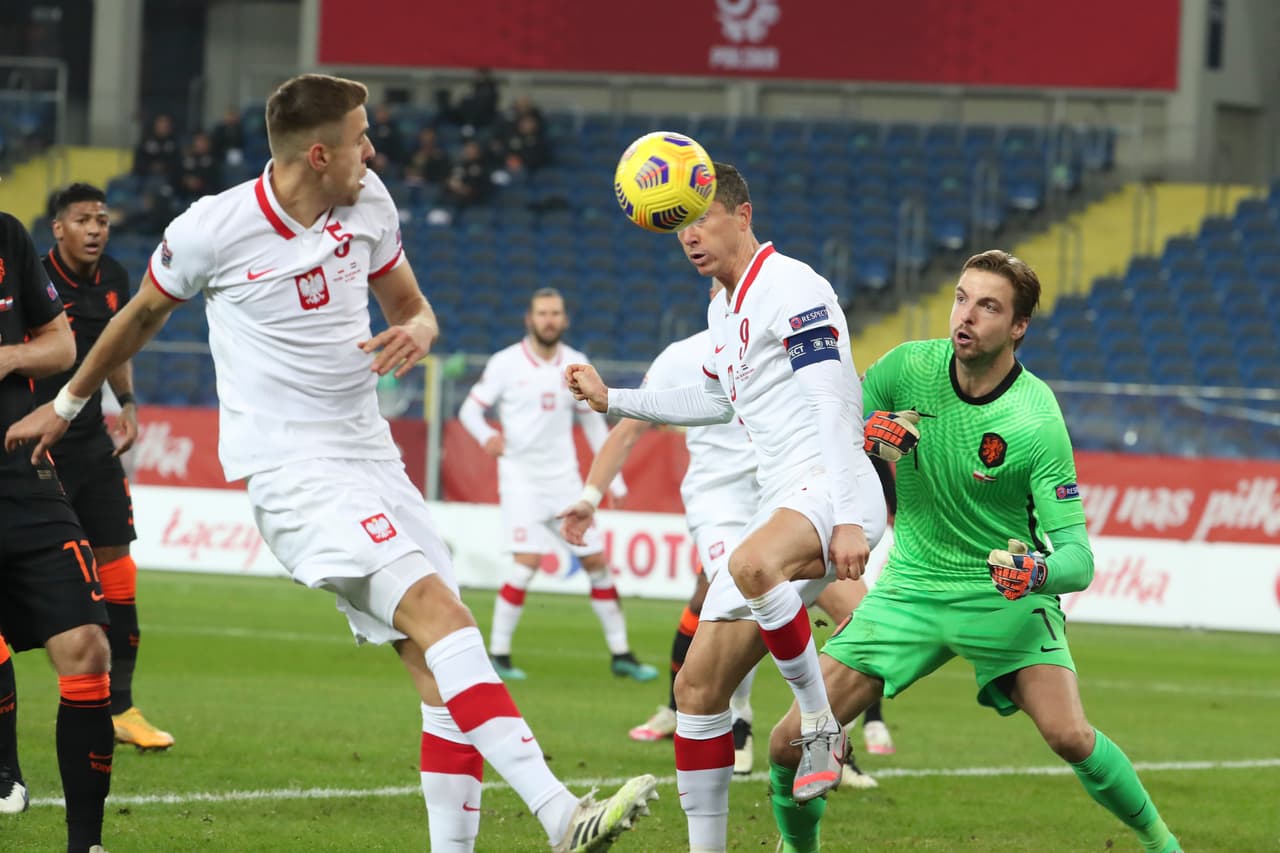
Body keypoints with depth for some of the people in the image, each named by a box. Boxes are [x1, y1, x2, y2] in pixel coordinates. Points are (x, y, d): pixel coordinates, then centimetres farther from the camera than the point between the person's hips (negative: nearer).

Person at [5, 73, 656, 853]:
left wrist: (418, 331, -5)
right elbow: (142, 316, 10)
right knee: (436, 607, -25)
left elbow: (410, 304, 20)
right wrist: (69, 404, 25)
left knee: (441, 668, -4)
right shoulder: (213, 230, -8)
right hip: (291, 467, -7)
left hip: (370, 455, 7)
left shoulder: (369, 204, 6)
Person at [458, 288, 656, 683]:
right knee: (527, 563, -17)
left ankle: (620, 654, 14)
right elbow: (470, 410, -2)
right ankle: (497, 654, -7)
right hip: (520, 478, -4)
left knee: (597, 562, 3)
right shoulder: (505, 364, -5)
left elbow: (593, 423, 16)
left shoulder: (575, 365, 6)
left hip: (564, 479, 4)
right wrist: (486, 436, -24)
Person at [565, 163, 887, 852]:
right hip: (780, 507, 10)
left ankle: (823, 725, -26)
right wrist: (611, 400, 37)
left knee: (753, 565, -42)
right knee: (697, 689, 4)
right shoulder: (724, 308, 21)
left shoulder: (791, 289, -8)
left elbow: (836, 404, -17)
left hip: (830, 487, -10)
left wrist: (849, 520, -26)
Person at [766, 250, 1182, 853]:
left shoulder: (1037, 423, -19)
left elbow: (1077, 556, -20)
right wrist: (863, 436, -14)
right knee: (792, 741, -6)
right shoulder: (908, 368, -8)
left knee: (1069, 735, -26)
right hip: (910, 591, 3)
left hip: (1003, 594, -3)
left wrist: (1038, 572, -43)